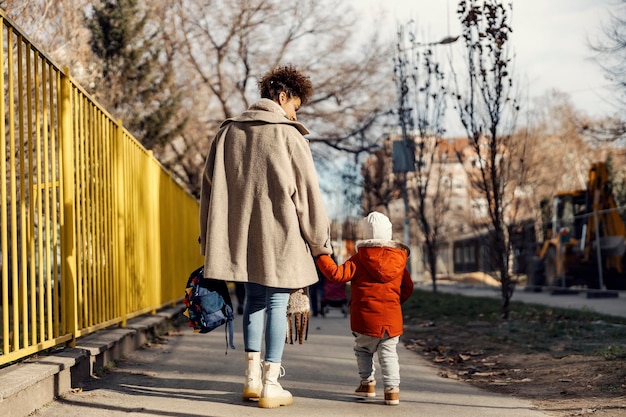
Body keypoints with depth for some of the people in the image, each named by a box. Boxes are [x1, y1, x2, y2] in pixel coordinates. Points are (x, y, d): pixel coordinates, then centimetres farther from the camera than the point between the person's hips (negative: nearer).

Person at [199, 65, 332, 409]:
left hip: (240, 236, 5)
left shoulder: (228, 132, 8)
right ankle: (271, 384, 4)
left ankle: (252, 377, 17)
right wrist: (320, 240, 5)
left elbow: (210, 188, 11)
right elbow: (307, 193, -5)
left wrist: (209, 241, 18)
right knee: (277, 305, 2)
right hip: (280, 237, -5)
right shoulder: (289, 136, -8)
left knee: (254, 299, 17)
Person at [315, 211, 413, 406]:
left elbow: (337, 274, -13)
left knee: (363, 349, 19)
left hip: (365, 317, -2)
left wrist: (321, 257, -5)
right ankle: (392, 388, -3)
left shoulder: (359, 259, -7)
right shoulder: (399, 259, 6)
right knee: (389, 352, 9)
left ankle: (368, 383, 17)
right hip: (392, 318, 3)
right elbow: (408, 288, 12)